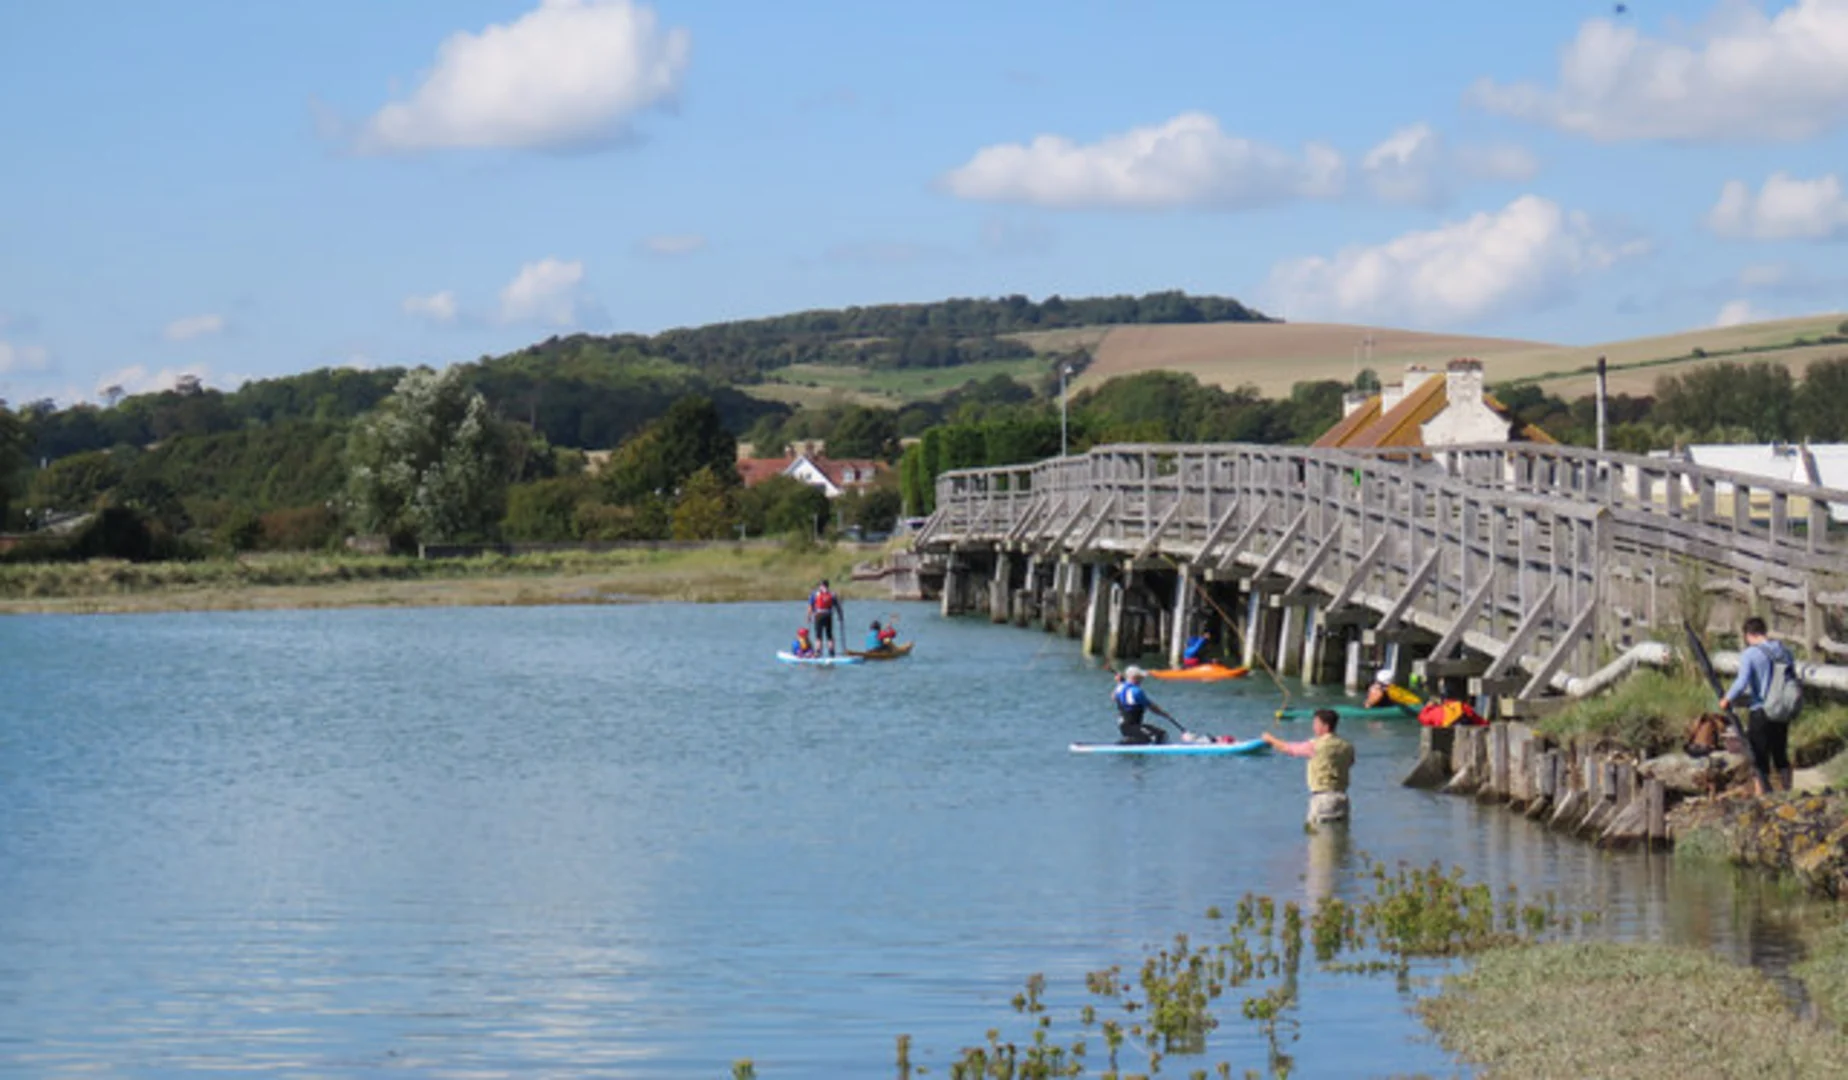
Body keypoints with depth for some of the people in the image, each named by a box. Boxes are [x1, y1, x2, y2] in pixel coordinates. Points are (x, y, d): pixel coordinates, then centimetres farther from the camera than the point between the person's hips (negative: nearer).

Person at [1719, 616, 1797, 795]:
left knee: (1759, 761, 3)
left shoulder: (1749, 654, -13)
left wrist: (1728, 700, -7)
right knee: (1781, 757, 19)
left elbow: (1741, 683, -22)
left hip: (1760, 712, -6)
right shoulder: (1784, 652, 4)